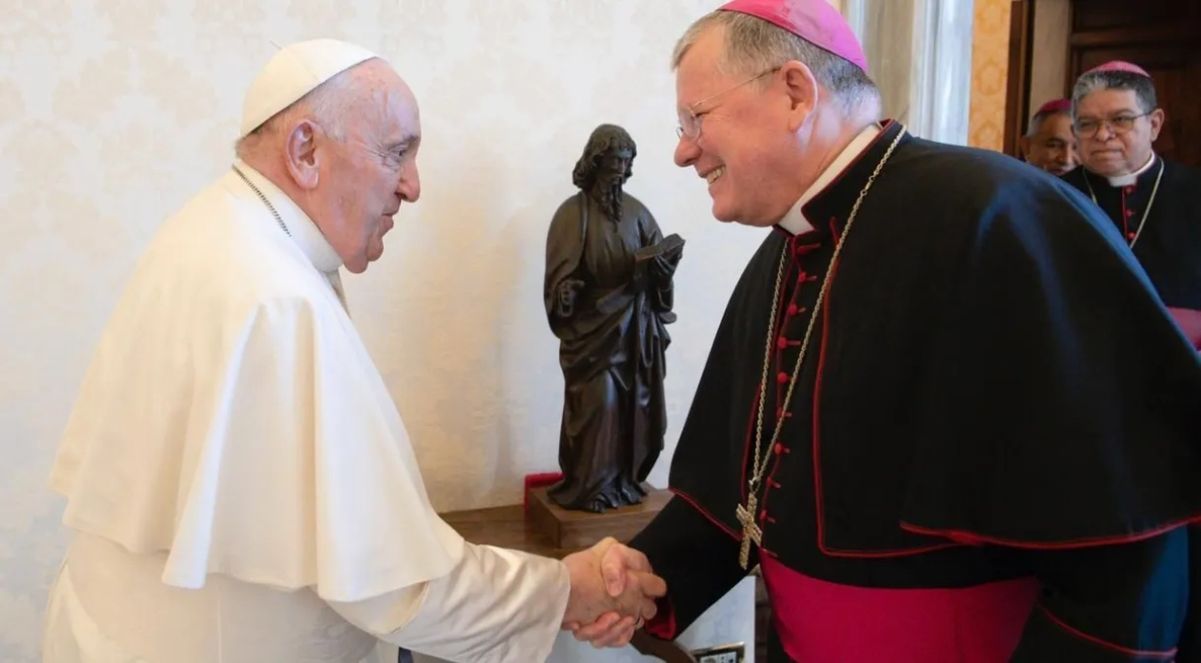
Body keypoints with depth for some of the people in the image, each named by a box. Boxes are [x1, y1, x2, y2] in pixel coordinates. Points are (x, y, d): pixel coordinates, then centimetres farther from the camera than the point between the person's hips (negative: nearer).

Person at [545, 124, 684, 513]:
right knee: (598, 403, -8)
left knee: (633, 403, 6)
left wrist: (664, 258, -18)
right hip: (592, 326, -4)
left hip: (635, 325, 5)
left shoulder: (636, 211, 9)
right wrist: (566, 295, -30)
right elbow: (562, 273, -10)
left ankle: (624, 480, 18)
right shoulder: (573, 212, -4)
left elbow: (661, 257, 4)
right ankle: (589, 487, 4)